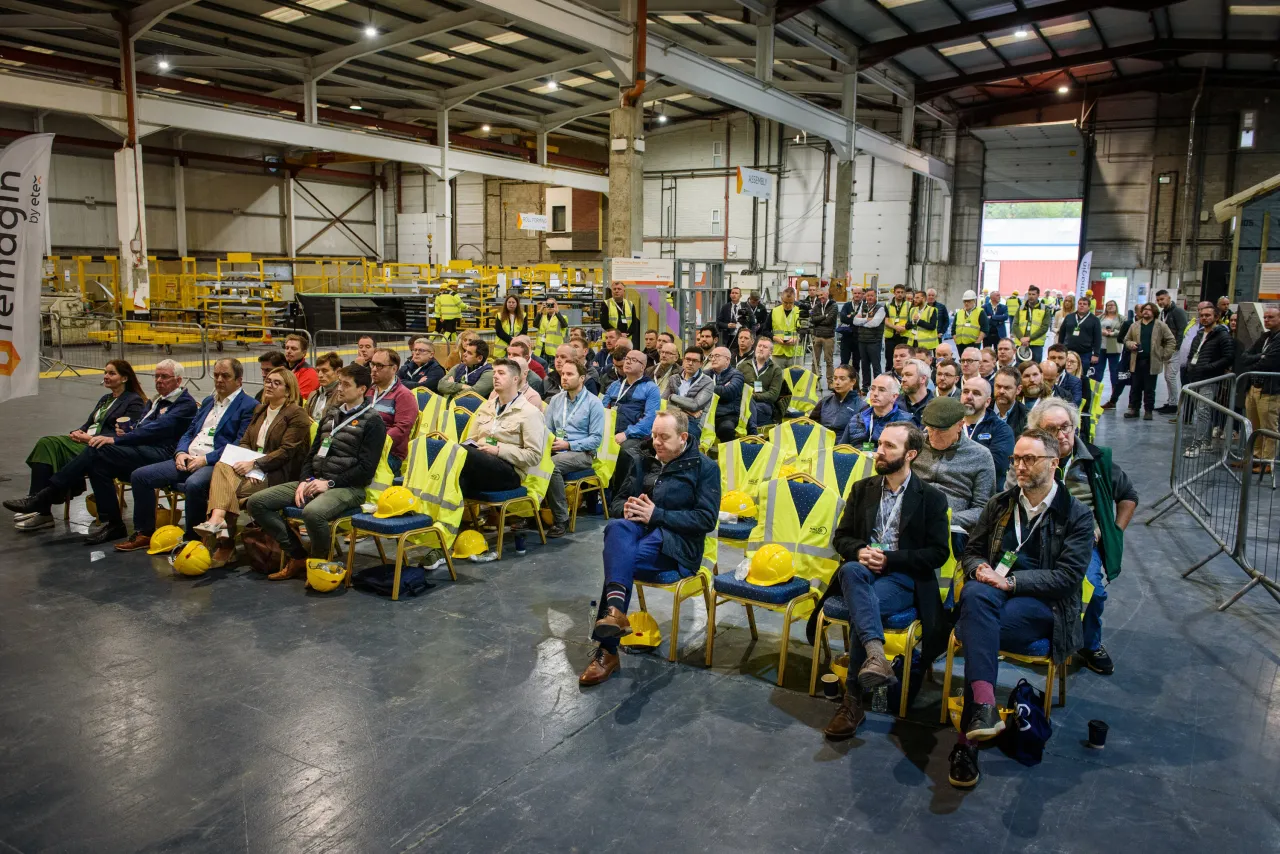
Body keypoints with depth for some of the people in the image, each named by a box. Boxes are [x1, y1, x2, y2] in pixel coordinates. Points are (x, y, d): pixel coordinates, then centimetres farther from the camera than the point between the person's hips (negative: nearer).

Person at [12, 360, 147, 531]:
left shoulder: (134, 401, -2)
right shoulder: (105, 399, 27)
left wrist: (90, 438, -16)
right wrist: (78, 432, 2)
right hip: (86, 441, 8)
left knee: (53, 450, -25)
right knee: (46, 443, -17)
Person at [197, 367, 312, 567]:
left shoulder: (297, 415, -4)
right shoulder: (259, 410, 21)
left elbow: (286, 452, -12)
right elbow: (244, 442, 17)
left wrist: (255, 464, -20)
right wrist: (245, 462, -6)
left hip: (278, 474, -7)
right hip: (253, 468, 7)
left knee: (227, 489, -27)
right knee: (221, 466, -26)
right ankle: (218, 519, -43)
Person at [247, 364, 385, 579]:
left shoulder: (372, 422, -4)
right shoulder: (331, 414, 19)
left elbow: (366, 469, -11)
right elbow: (312, 453, 19)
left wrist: (329, 483, -15)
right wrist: (305, 481, 1)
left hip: (347, 487, -8)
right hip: (314, 481, 8)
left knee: (312, 512, -39)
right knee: (256, 502, -6)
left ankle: (320, 562, -8)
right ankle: (298, 557, 1)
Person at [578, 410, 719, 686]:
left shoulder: (704, 468, 1)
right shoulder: (642, 461, 16)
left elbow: (707, 519, -9)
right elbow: (616, 500, 20)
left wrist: (657, 515, -16)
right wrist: (626, 508, -7)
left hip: (677, 544, -4)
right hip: (636, 532, 4)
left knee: (621, 559, -33)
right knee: (617, 526, -34)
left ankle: (607, 652, -31)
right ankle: (615, 607, -48)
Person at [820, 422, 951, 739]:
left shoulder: (931, 498, 4)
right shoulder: (862, 489, 15)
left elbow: (938, 553, -1)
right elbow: (841, 536, 15)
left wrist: (890, 558, -13)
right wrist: (859, 551, -10)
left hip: (904, 578, -3)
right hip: (862, 569, 3)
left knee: (862, 608, -34)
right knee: (851, 570, -36)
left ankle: (853, 701, -27)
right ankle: (875, 654, -52)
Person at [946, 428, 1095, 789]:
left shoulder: (1076, 515, 4)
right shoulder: (999, 504, 17)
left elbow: (1067, 576, -6)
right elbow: (971, 552, 19)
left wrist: (1012, 581, -17)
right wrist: (980, 569, -7)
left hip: (1042, 604, -3)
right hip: (993, 593, 3)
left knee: (974, 631, -34)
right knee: (975, 594, -37)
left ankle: (967, 739, -31)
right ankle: (984, 705, -48)